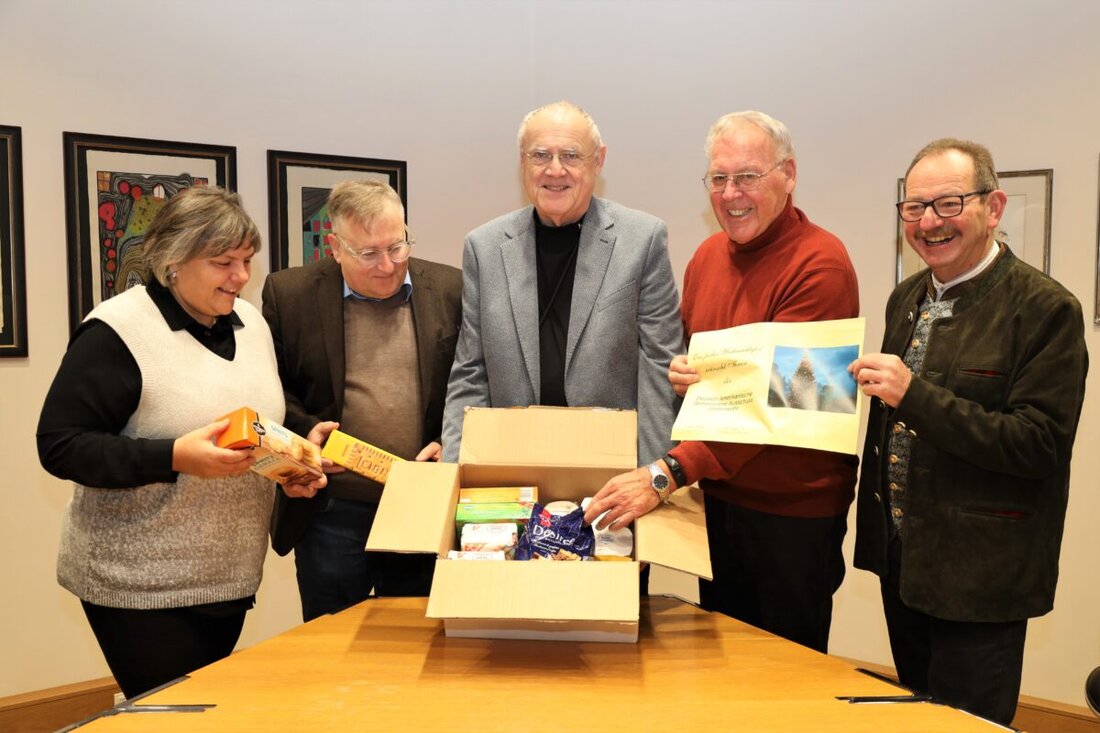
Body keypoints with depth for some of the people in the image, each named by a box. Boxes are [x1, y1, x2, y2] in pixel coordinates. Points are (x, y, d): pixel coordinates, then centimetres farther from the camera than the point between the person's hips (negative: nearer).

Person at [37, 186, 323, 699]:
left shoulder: (250, 322, 7)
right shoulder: (117, 332, -14)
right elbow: (60, 446, -16)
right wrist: (176, 458, -27)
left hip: (232, 576, 6)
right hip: (140, 584, -6)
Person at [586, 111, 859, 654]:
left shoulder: (820, 263, -17)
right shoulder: (708, 255, 6)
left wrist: (667, 474, -33)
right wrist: (679, 372, -7)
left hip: (792, 511, -6)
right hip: (716, 495, 6)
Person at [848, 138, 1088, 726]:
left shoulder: (1046, 309, -15)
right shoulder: (906, 298, 8)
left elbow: (1040, 444, -22)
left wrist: (914, 395, -28)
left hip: (977, 577, -7)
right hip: (902, 561, 7)